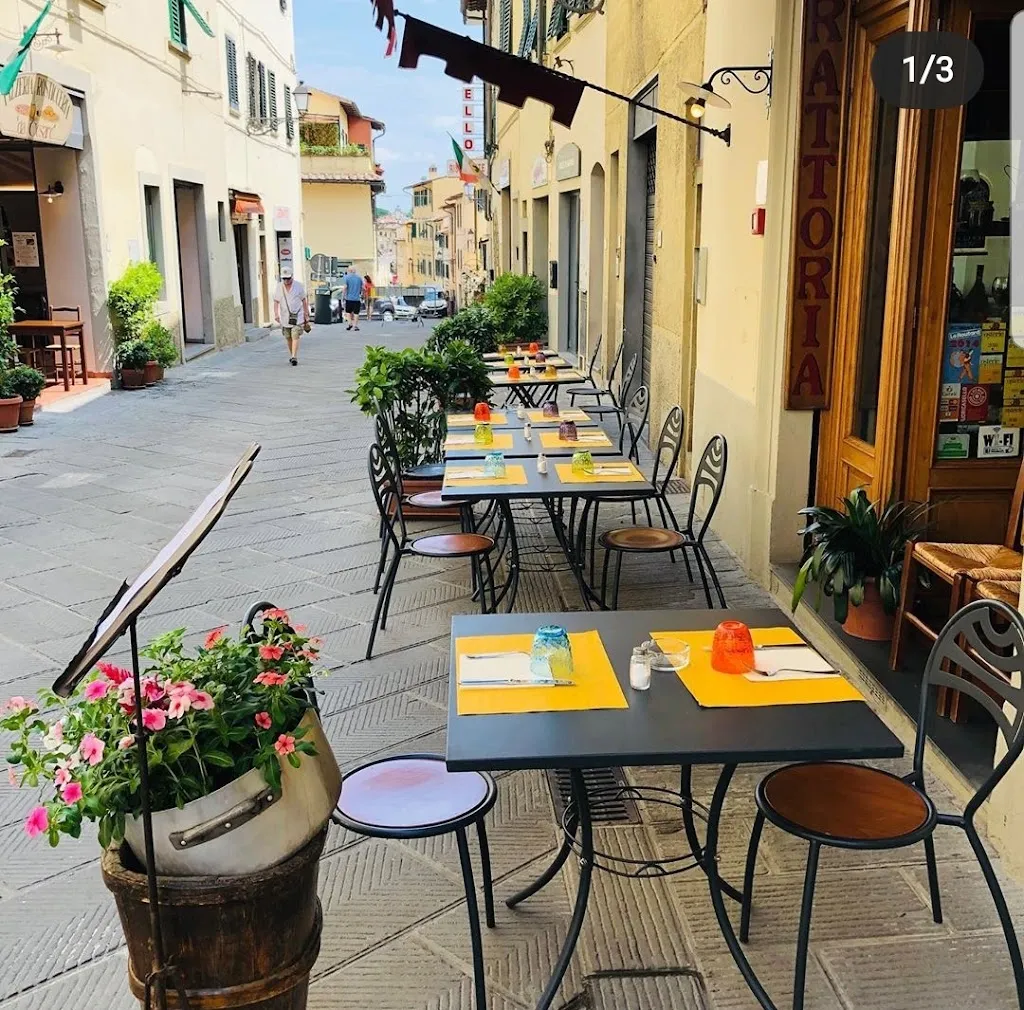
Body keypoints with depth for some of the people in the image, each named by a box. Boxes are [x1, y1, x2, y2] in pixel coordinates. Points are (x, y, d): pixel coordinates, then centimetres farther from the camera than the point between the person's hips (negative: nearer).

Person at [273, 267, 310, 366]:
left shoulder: (299, 285, -2)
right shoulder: (279, 287, 4)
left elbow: (304, 300, 4)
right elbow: (276, 301, 7)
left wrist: (306, 315, 3)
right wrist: (276, 314, -6)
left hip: (297, 316, -3)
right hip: (285, 317, 3)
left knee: (295, 336, -14)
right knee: (288, 338, 10)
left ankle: (294, 357, -18)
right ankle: (291, 355, 25)